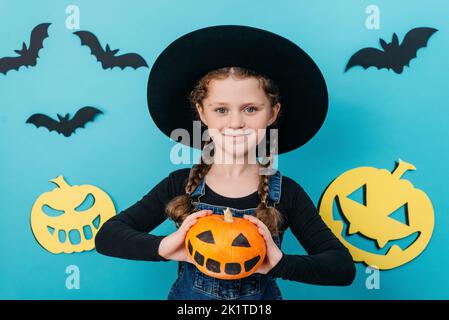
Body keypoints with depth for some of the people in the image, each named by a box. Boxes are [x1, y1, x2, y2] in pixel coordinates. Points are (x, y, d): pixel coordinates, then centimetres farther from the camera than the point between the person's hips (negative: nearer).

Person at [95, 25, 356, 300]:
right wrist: (162, 247, -34)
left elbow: (344, 268, -17)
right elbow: (106, 236, -16)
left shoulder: (286, 193, -16)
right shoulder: (180, 186, -15)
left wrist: (281, 263, -34)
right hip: (188, 294, 1)